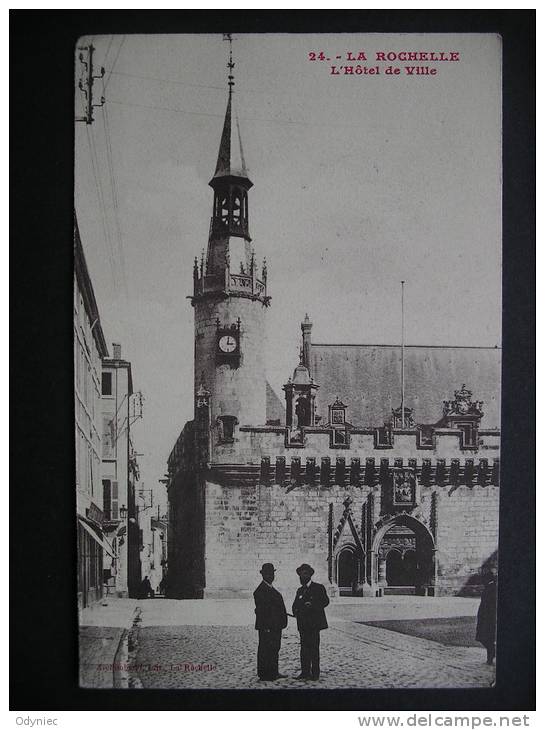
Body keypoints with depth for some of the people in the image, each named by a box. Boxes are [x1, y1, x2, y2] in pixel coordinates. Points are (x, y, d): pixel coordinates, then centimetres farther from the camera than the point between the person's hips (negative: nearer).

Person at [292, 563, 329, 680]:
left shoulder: (318, 588, 1)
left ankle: (315, 673, -2)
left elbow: (325, 601, -8)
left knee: (314, 648, -6)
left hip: (314, 624, -6)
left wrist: (312, 605, -19)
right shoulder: (300, 590, 20)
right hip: (303, 625, 6)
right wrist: (296, 611, -4)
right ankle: (305, 672, 11)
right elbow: (295, 605, 18)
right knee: (304, 648, 6)